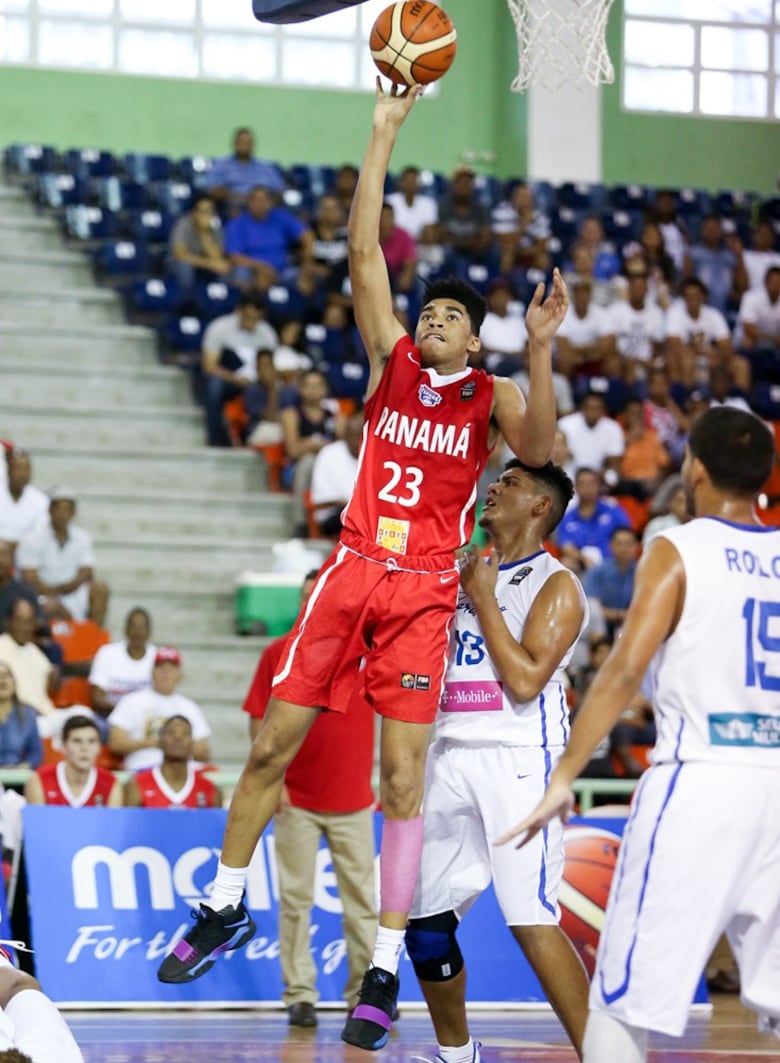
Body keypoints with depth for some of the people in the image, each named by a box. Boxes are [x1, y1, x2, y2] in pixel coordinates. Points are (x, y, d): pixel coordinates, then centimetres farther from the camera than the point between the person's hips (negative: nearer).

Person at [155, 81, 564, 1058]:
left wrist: (539, 351, -30)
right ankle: (225, 909, 22)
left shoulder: (490, 394, 3)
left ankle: (385, 972, 0)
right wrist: (384, 132, -3)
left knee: (402, 777, -5)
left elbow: (536, 449, -18)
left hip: (425, 591, -2)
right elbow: (364, 251, 2)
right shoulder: (391, 359, 9)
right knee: (272, 745, 3)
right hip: (353, 567, 2)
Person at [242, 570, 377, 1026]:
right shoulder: (278, 653, 1)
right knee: (295, 898, 0)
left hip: (353, 799, 1)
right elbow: (260, 720, 1)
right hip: (295, 800, -1)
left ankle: (365, 994, 9)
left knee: (362, 898, 3)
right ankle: (300, 995, 6)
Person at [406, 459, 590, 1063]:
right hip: (451, 754, 7)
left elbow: (526, 679, -16)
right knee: (425, 918, 8)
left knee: (531, 921, -17)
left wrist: (482, 598, -9)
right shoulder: (462, 569, 17)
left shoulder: (556, 585, -5)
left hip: (518, 759, -7)